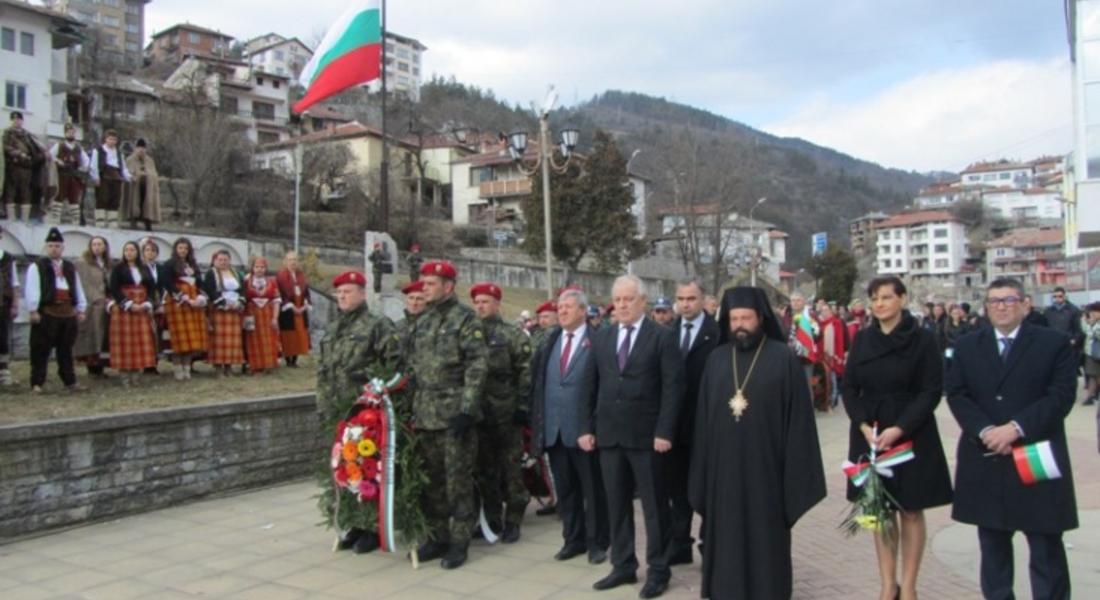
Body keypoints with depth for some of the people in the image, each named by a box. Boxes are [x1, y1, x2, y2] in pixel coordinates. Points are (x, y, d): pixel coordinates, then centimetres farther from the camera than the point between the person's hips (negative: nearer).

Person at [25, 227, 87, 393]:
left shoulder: (70, 268, 17)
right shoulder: (37, 267, 0)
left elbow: (78, 289, 18)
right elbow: (31, 289, -8)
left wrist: (81, 309, 12)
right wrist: (33, 310, -15)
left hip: (68, 313, 5)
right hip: (46, 313, -5)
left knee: (66, 349, 11)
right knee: (41, 350, -2)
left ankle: (70, 381, 17)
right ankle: (37, 383, 3)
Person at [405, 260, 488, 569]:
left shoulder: (465, 319, -7)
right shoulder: (421, 322, 14)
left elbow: (477, 366, -14)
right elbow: (411, 366, 18)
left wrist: (466, 410, -19)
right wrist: (411, 406, 13)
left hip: (454, 415, -7)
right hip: (425, 415, 7)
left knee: (458, 480, -1)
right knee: (431, 478, 12)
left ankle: (459, 542, 8)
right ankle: (437, 536, 24)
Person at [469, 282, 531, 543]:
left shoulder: (513, 335, -2)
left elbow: (525, 373, -6)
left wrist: (522, 406, -12)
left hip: (507, 413, -4)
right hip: (478, 413, 4)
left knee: (511, 469, 2)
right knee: (485, 468, 11)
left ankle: (513, 522, 12)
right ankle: (491, 518, 23)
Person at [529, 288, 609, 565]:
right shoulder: (550, 340, 12)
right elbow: (537, 378, 11)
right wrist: (537, 420, 4)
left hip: (584, 427, -6)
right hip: (554, 427, 6)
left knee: (593, 489, 6)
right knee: (565, 488, 14)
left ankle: (597, 542, 18)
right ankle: (573, 539, 27)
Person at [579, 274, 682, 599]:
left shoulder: (663, 337, -4)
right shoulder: (601, 339, 11)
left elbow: (673, 387, -9)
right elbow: (591, 386, 10)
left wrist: (664, 432, -15)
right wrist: (587, 427, 3)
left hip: (647, 435, -4)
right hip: (609, 434, 5)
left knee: (654, 505, 5)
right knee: (616, 504, 11)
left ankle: (657, 570, 16)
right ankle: (623, 565, 23)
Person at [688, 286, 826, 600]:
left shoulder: (783, 358, -5)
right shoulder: (716, 359, 6)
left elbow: (798, 415, -6)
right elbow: (703, 416, 8)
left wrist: (795, 467, -9)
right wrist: (703, 470, 4)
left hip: (765, 464, -3)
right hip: (724, 465, 4)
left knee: (765, 533, 6)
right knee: (727, 532, 11)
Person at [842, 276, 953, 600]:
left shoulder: (923, 339, -5)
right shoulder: (861, 339, 5)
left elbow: (931, 391, -9)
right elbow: (850, 388, 5)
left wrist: (898, 429, -18)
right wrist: (864, 426, -11)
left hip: (911, 436, -3)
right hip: (869, 435, 3)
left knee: (911, 511, 4)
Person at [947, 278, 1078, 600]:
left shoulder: (1055, 343, 1)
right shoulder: (967, 346, 10)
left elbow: (1061, 395, -9)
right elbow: (956, 395, 2)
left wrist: (1016, 428, -19)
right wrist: (985, 431, -14)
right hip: (986, 459, 3)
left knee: (1046, 545, 4)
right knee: (992, 543, 12)